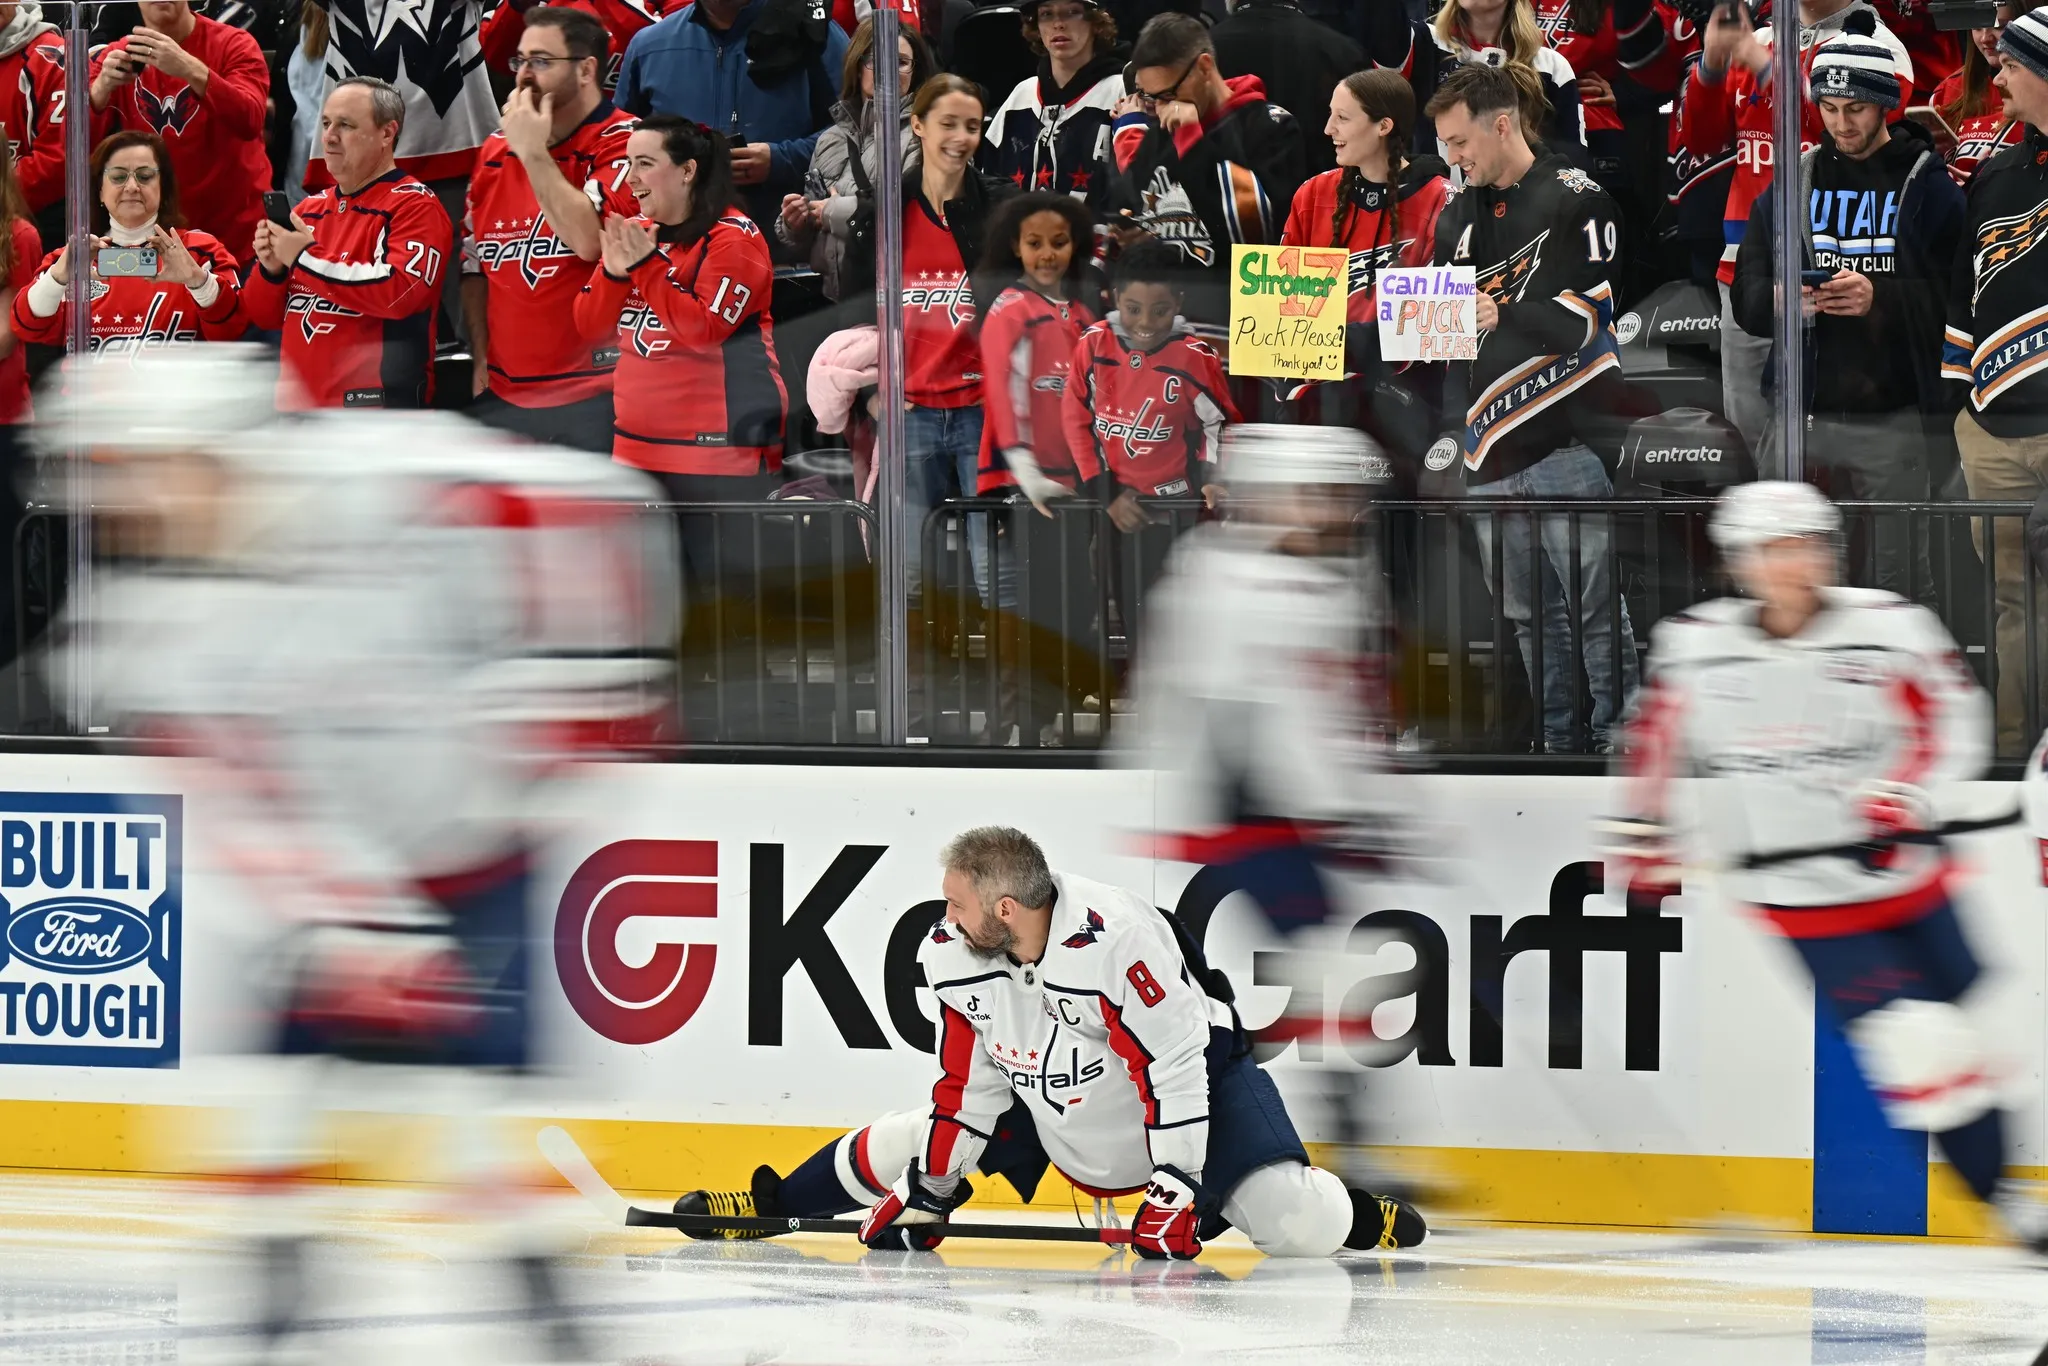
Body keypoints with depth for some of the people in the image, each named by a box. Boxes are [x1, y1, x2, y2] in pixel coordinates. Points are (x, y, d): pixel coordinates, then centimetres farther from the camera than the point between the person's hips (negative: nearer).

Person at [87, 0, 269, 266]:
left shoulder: (234, 45, -7)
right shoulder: (117, 57, 1)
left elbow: (249, 122, -26)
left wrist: (191, 71, -39)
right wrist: (101, 87, -28)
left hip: (237, 234, -2)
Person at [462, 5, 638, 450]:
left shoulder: (625, 143, -7)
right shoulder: (496, 151, 13)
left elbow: (589, 240, -21)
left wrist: (534, 153, -14)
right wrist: (481, 362, 11)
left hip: (594, 396, -7)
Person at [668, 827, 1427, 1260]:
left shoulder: (1116, 939, -37)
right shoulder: (955, 958, -15)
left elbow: (1173, 1065, -33)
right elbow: (968, 1081, -4)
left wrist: (1175, 1191, -34)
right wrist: (927, 1193, -4)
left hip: (1198, 1086, -6)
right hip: (1049, 1100, 6)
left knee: (1291, 1225, -22)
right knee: (903, 1151, 5)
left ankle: (1359, 1217, 12)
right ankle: (767, 1205, 27)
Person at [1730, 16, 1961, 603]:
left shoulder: (1927, 186, 2)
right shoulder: (1791, 185, 13)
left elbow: (1953, 300, -7)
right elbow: (1747, 300, 8)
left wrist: (1881, 299, -22)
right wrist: (1781, 300, -15)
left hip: (1894, 420, -3)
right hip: (1804, 416, 3)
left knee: (1903, 577, -2)